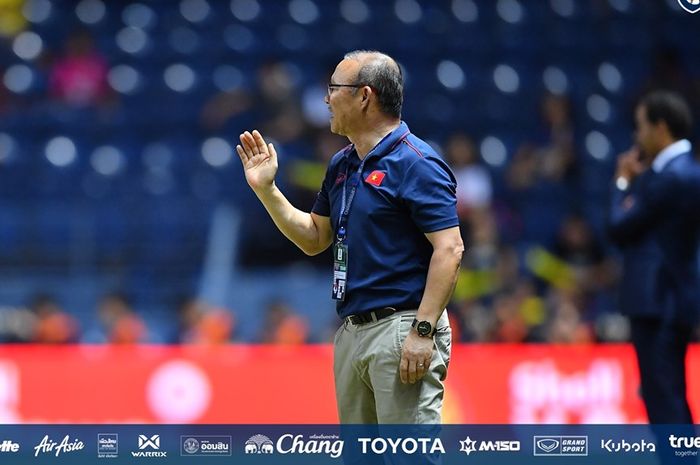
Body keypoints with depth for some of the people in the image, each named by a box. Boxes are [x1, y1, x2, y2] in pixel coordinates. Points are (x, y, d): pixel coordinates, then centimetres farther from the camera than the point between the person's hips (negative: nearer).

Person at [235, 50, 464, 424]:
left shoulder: (416, 164, -12)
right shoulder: (341, 165, 16)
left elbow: (449, 248, -17)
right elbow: (315, 238, 24)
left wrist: (423, 331, -22)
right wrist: (266, 189, 13)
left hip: (401, 329, -10)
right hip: (352, 332, 10)